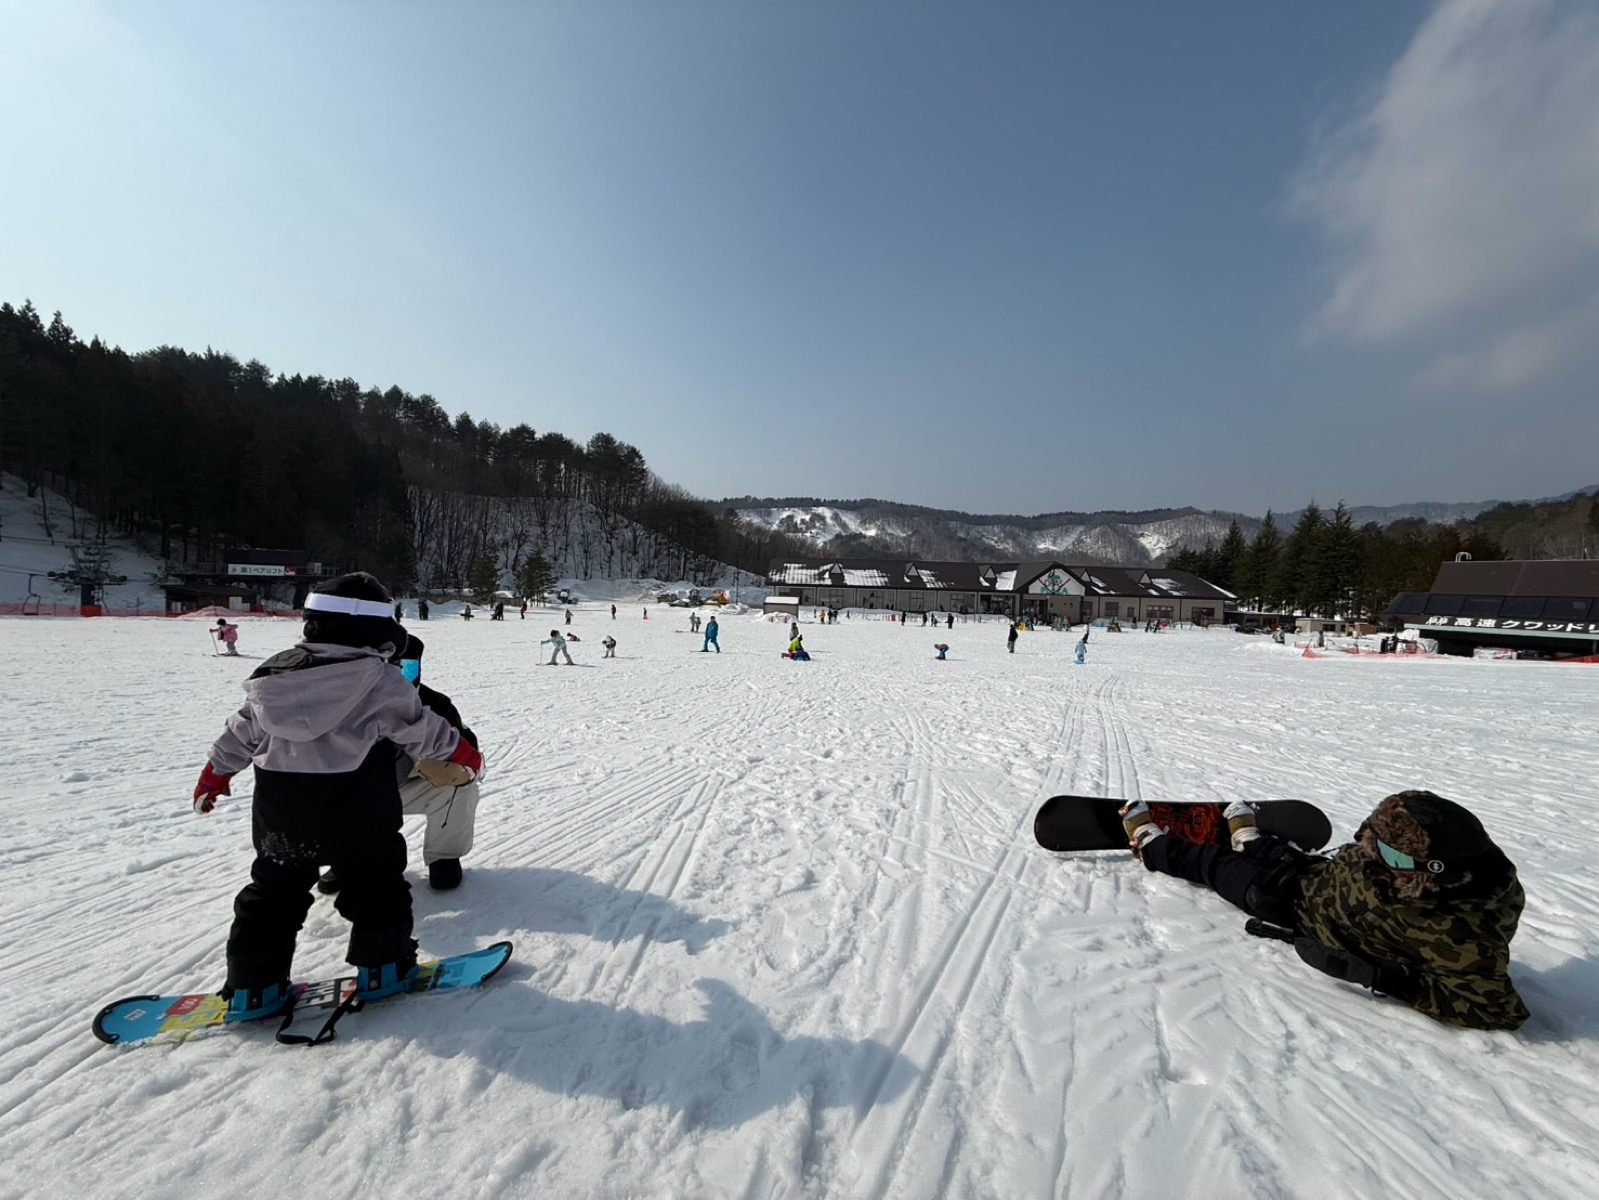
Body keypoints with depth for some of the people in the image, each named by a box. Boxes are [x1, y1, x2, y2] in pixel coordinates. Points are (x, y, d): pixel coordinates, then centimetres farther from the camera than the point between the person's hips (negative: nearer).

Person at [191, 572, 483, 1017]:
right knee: (376, 885, 13)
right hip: (355, 817, -5)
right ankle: (381, 968, 22)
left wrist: (215, 773, 28)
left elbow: (240, 733, 12)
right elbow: (422, 729, -10)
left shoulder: (275, 671, 2)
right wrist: (463, 751, 5)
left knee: (273, 889, 23)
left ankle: (252, 986, 29)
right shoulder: (379, 680, -17)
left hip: (279, 814, 6)